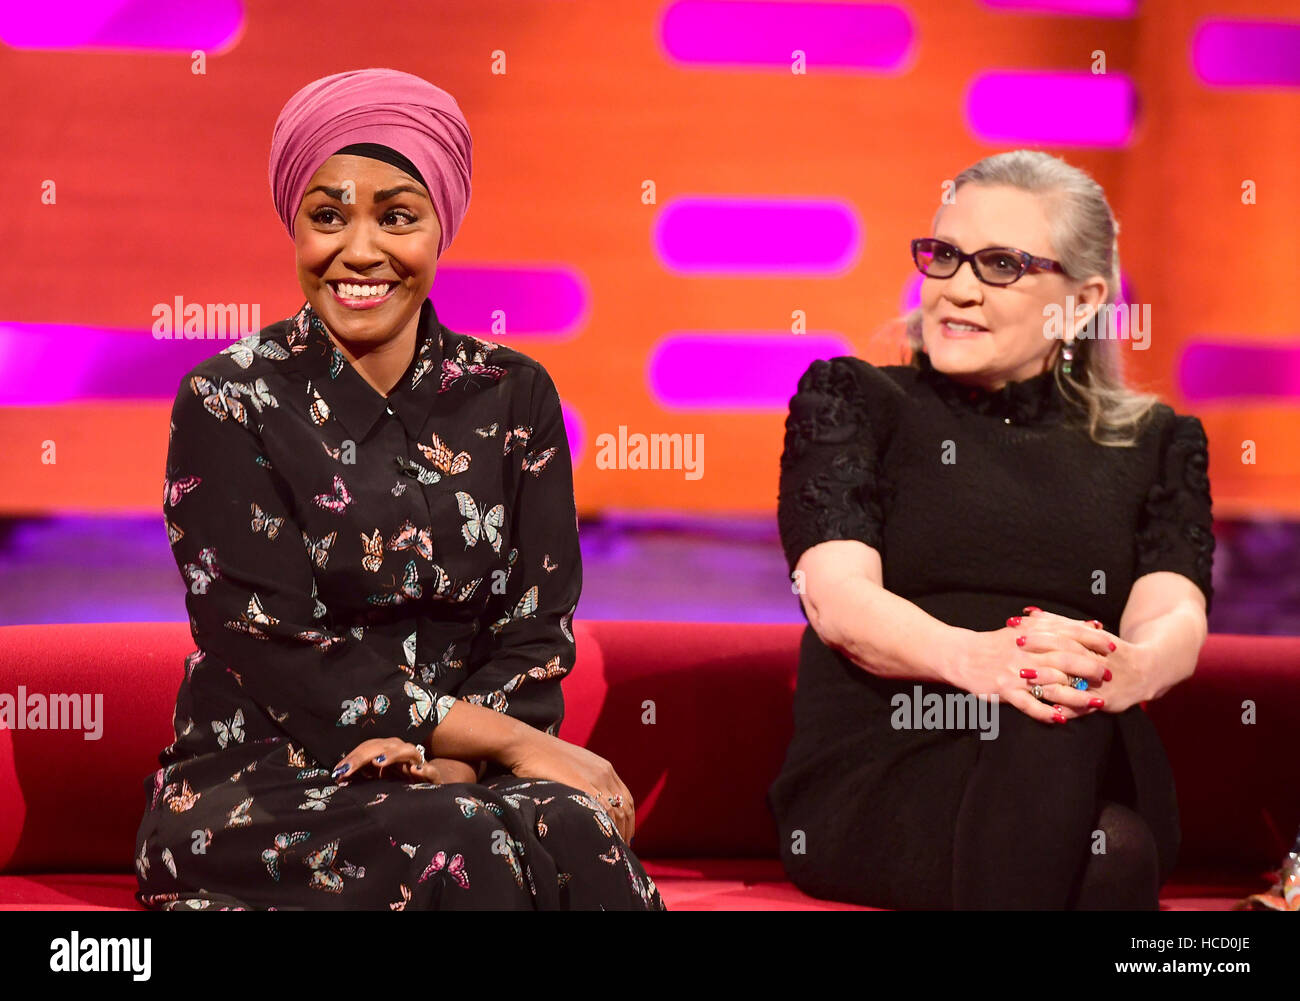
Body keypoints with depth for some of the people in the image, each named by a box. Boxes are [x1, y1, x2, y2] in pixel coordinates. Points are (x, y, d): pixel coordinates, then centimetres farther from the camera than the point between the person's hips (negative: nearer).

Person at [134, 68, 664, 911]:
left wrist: (452, 756, -18)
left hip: (460, 778, 3)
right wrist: (509, 741, -15)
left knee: (579, 833, -32)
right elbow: (276, 652, -10)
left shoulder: (514, 397, 8)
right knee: (466, 852, -35)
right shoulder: (226, 404, -3)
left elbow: (537, 636, 4)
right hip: (259, 779, -3)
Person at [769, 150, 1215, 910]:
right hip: (874, 779, -2)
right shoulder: (851, 401, 14)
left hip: (1091, 786, 2)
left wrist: (1129, 668, -28)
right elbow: (838, 598, -4)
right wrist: (975, 656, -27)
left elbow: (1175, 617, 0)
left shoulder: (1153, 442, 19)